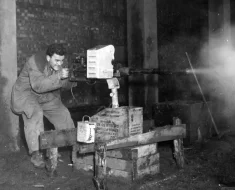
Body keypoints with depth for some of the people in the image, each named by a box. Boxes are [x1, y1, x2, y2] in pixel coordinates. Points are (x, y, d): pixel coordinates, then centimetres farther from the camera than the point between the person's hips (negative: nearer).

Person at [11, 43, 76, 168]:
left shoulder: (57, 64, -7)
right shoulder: (36, 62, -28)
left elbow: (65, 84, -6)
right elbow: (39, 86, -39)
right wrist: (58, 76, -45)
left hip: (47, 97, 7)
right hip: (26, 94, -7)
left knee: (63, 114, 1)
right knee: (36, 114, -31)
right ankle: (35, 154, -29)